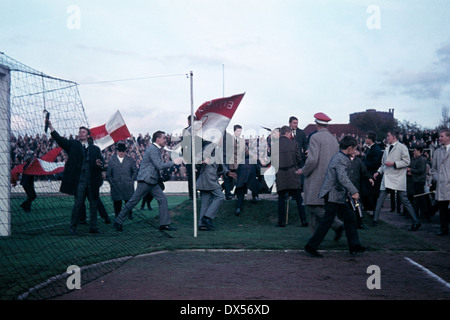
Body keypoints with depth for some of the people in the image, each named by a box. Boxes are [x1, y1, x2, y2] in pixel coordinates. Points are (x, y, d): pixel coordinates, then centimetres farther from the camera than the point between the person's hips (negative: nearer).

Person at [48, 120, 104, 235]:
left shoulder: (95, 149, 14)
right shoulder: (73, 145, 8)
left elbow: (101, 163, 14)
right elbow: (60, 139, -3)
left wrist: (99, 164, -10)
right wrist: (51, 127, -14)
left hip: (92, 182, 3)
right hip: (79, 181, -3)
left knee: (94, 204, 7)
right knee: (78, 203, -4)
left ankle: (93, 227, 17)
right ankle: (73, 227, 6)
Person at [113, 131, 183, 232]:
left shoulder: (157, 149, 15)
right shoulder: (152, 149, -16)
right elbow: (159, 166, -21)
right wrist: (173, 162, -14)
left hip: (152, 181, 10)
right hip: (145, 180, -10)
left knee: (162, 199, 3)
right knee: (133, 201, -3)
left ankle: (164, 224, 6)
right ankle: (118, 222, 7)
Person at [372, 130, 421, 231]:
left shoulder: (402, 147, -4)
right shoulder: (387, 148, 19)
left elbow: (407, 162, -12)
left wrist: (393, 164, -18)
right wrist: (378, 172, 8)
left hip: (398, 178, -7)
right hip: (387, 178, 7)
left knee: (404, 200, -5)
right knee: (380, 199, 2)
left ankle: (416, 222, 2)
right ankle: (375, 220, 8)